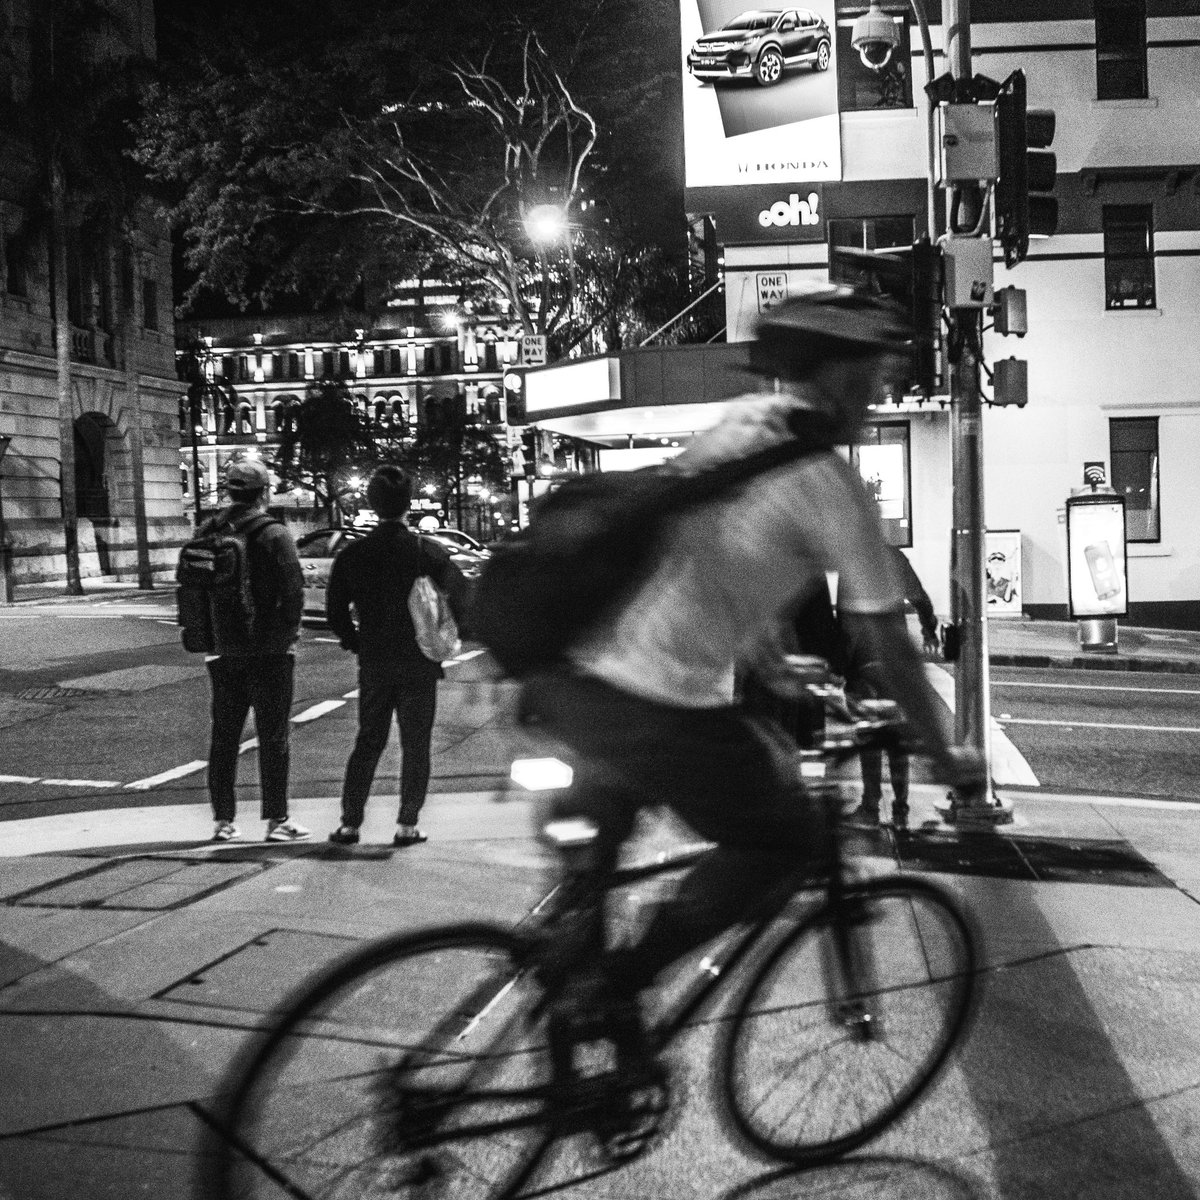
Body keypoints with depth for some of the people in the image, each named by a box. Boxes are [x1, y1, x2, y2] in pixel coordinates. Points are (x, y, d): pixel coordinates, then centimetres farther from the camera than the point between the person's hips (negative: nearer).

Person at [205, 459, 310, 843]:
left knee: (224, 737, 11)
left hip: (222, 651, 5)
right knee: (273, 737, 2)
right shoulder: (273, 534, -11)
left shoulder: (208, 533, 5)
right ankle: (276, 819, 3)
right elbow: (293, 590, -15)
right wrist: (289, 631, 0)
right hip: (268, 651, -5)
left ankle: (223, 821, 15)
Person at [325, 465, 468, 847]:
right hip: (419, 662, -2)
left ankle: (349, 823, 12)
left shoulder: (352, 554, -1)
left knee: (368, 742, 13)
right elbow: (459, 600, -9)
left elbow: (335, 611, 1)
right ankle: (406, 825, 6)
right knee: (416, 745, 7)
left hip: (373, 663, 3)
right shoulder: (430, 553, -8)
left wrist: (356, 641, 14)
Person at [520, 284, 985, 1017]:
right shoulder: (830, 485, -5)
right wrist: (945, 757, 16)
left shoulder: (736, 424, 16)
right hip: (657, 714, -8)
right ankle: (617, 986, 11)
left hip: (563, 677, 8)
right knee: (787, 837, 13)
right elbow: (892, 649, 1)